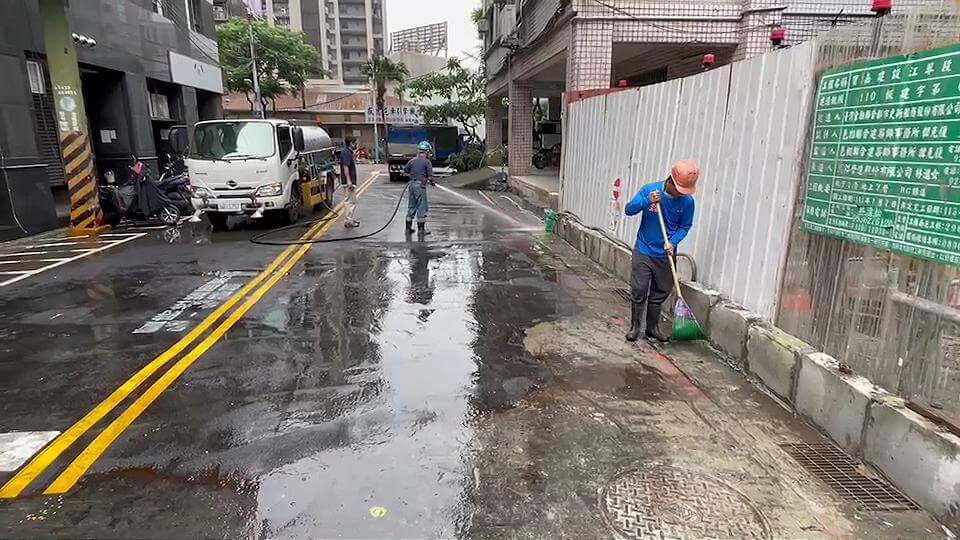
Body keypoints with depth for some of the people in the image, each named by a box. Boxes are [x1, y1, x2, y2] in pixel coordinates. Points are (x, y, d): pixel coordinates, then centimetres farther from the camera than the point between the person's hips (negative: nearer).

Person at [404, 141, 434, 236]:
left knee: (411, 206, 15)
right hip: (420, 185, -6)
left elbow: (405, 172, 14)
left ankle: (408, 228, 20)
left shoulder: (412, 161, 8)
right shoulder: (427, 162, -8)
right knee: (422, 207, 3)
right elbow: (430, 176, -12)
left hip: (411, 184, 6)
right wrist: (430, 181, 8)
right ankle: (421, 229, 6)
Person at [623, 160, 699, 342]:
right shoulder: (649, 190, -12)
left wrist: (673, 242, -15)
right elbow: (628, 210, -11)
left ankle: (653, 327, 28)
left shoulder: (687, 201, -7)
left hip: (666, 255, 2)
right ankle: (635, 326, 17)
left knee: (660, 293, 12)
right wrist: (647, 201, -28)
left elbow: (685, 226, 2)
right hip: (643, 252, -2)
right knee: (639, 291, 0)